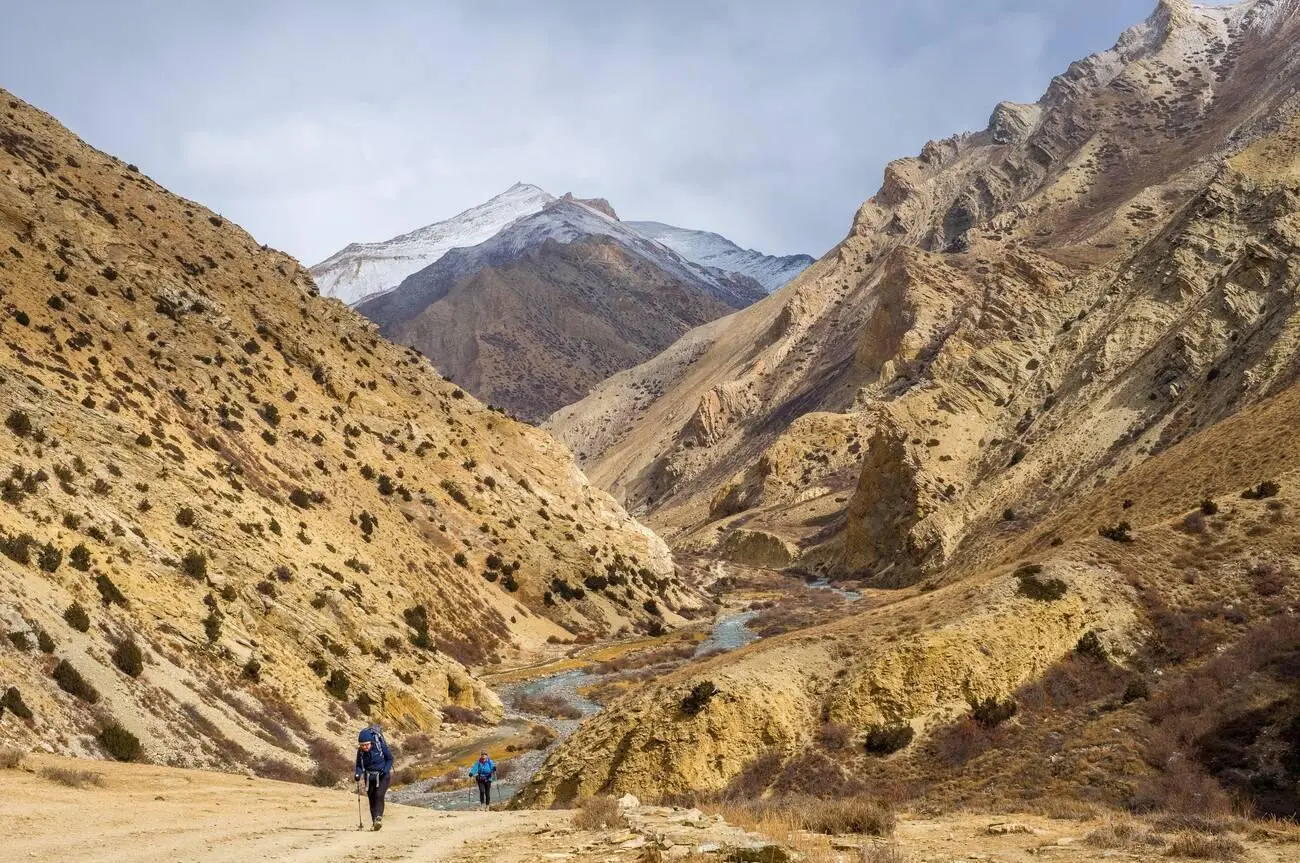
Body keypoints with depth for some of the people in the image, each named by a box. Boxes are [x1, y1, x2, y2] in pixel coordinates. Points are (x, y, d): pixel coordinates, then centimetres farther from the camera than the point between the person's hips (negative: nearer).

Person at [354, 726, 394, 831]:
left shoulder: (380, 745, -20)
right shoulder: (360, 751, -10)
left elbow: (390, 758, -7)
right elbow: (359, 765, 2)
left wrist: (385, 771, -21)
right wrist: (358, 774, -19)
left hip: (383, 776, -4)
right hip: (369, 777, 4)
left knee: (379, 795, -22)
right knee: (372, 798, 4)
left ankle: (378, 818, -29)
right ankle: (374, 822, 14)